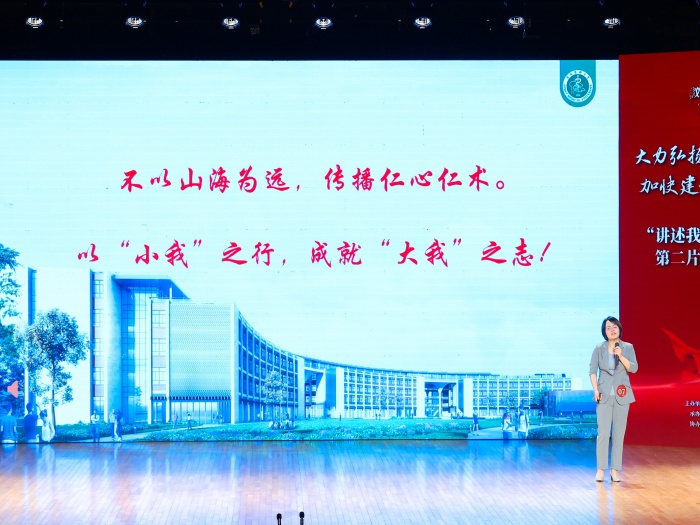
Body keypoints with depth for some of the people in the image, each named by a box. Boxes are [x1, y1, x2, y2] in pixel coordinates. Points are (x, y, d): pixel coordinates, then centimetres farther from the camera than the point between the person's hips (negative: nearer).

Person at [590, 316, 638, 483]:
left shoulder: (628, 348, 2)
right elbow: (592, 370, 1)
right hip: (604, 395, -1)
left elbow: (633, 368, -5)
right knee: (603, 433, -6)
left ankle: (615, 470, 6)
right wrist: (595, 390, -8)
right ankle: (600, 470, 0)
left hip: (622, 395, 1)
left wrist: (621, 356, -18)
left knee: (619, 433, 2)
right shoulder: (599, 348, 0)